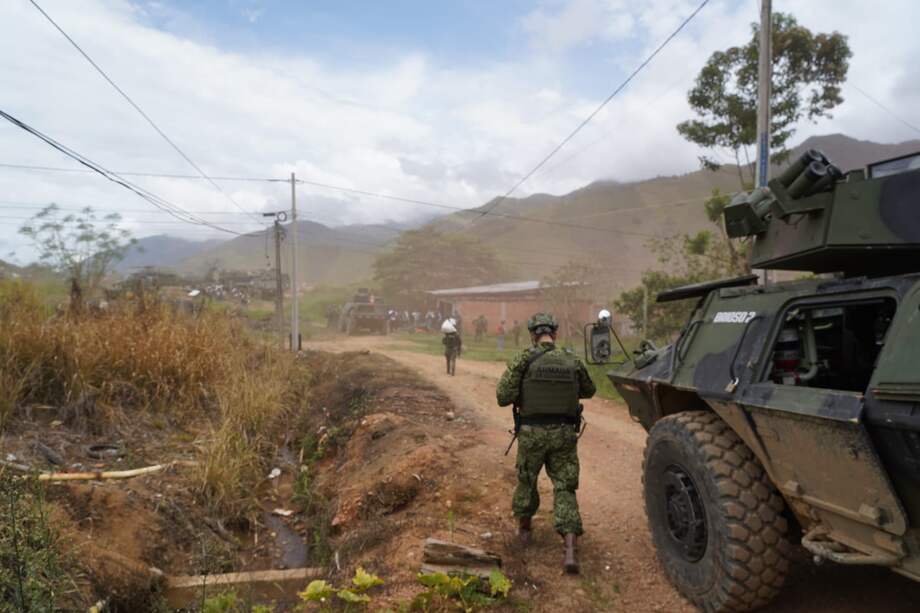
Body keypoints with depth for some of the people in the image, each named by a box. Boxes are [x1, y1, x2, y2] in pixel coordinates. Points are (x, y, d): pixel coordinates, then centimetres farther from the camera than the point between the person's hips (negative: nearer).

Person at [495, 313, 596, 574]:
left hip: (532, 433, -1)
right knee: (565, 489, 6)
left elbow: (503, 397, -14)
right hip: (564, 434, 1)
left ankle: (524, 528, 41)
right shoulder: (572, 360, 0)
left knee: (526, 480, 22)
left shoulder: (524, 359, -10)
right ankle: (570, 551, -6)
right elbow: (589, 390, 17)